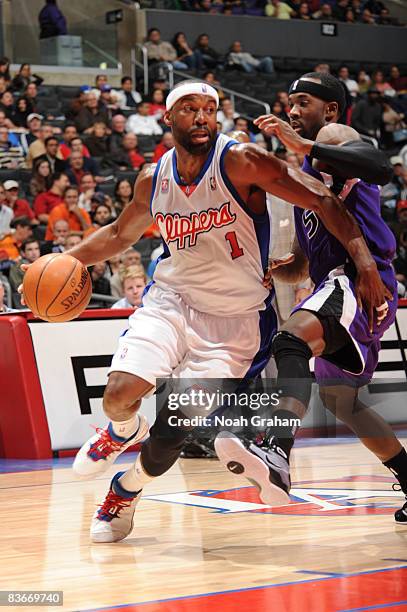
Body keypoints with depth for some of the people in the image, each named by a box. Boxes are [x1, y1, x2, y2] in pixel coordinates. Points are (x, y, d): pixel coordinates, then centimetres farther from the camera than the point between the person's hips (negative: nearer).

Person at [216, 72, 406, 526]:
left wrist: (307, 146, -33)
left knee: (292, 340, -36)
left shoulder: (333, 135, -1)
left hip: (362, 278, -11)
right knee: (339, 399, 25)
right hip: (338, 283, 11)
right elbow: (300, 266, 32)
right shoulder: (308, 172, 27)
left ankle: (276, 456, -59)